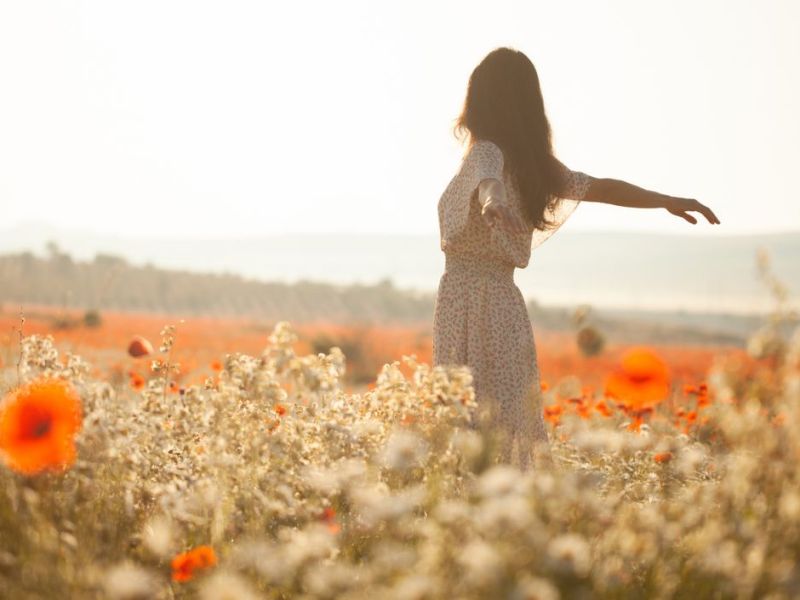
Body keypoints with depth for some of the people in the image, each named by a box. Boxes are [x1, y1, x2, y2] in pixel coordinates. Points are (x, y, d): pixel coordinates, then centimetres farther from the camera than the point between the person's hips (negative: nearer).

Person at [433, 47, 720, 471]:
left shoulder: (486, 153, -7)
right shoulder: (531, 163, 13)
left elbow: (490, 182, -30)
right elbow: (602, 187, 19)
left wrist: (493, 203, -53)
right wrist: (667, 200, 30)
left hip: (468, 298, -7)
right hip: (505, 298, 7)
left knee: (473, 425, -7)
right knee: (513, 428, 10)